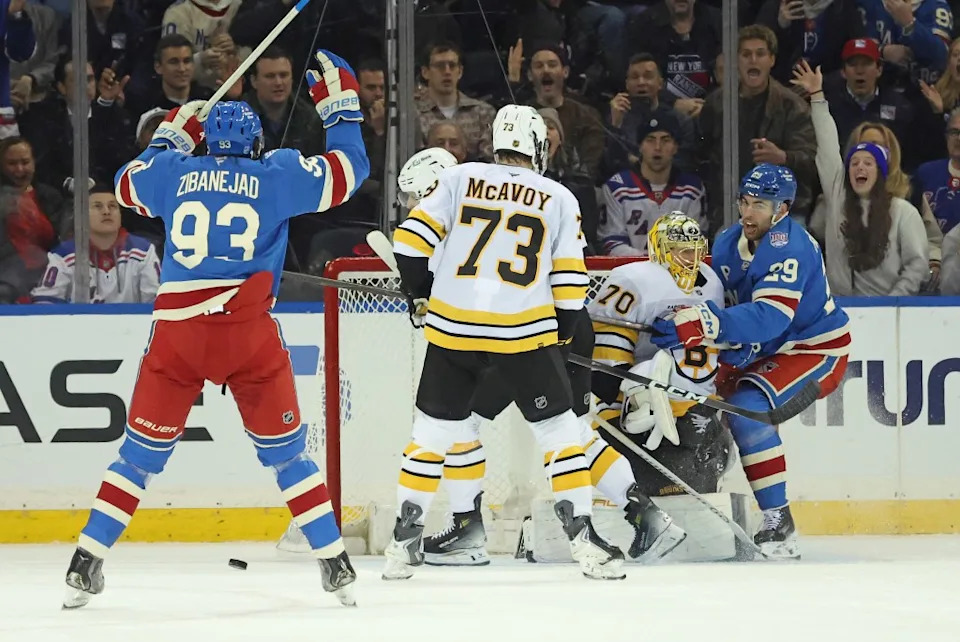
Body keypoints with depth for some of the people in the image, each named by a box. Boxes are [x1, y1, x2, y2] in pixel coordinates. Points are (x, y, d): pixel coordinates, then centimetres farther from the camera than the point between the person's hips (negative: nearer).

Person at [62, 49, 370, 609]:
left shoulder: (175, 172, 10)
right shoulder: (277, 176, 4)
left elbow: (126, 184, 30)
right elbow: (350, 168, 12)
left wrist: (172, 134, 40)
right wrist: (341, 100, 23)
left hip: (177, 332, 1)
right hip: (251, 334, -1)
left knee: (143, 452, 10)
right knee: (286, 452, 11)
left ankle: (87, 564, 4)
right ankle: (335, 566, 8)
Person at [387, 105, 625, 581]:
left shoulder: (459, 180, 8)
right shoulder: (559, 200, 7)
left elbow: (412, 240, 3)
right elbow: (569, 282, 6)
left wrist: (419, 296, 19)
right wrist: (562, 337, 19)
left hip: (452, 326, 1)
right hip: (525, 330, -1)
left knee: (432, 431, 13)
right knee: (559, 431, 9)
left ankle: (405, 541, 12)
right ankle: (581, 537, 3)